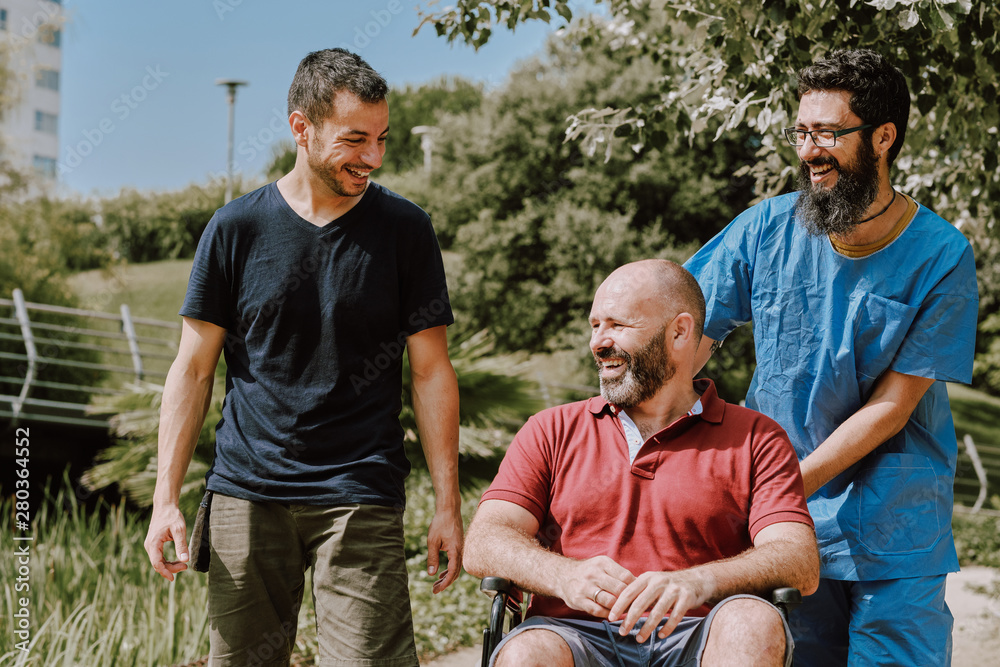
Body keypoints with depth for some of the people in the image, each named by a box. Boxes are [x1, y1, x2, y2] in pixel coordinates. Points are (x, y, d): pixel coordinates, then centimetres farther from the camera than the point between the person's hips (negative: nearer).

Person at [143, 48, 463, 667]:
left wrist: (448, 505, -1)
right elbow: (193, 368, 6)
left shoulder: (404, 229, 3)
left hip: (361, 498, -1)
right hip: (246, 495, 1)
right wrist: (166, 499, 0)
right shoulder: (236, 228, 3)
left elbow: (432, 370, 4)